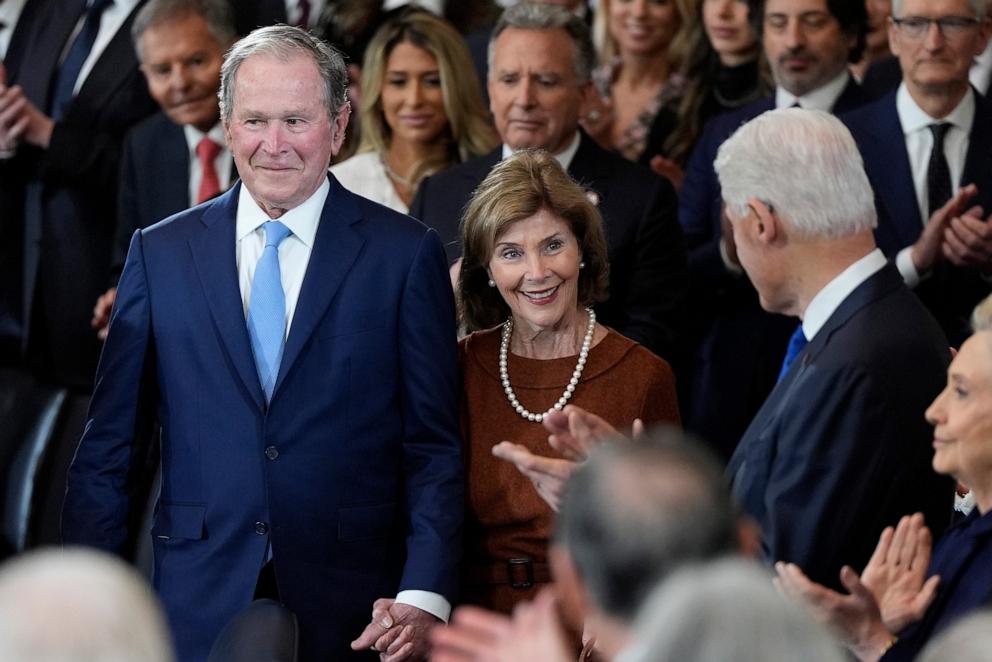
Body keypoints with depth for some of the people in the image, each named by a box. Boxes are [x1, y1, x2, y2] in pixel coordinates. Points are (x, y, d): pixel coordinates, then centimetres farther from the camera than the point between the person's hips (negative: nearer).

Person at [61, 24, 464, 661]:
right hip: (196, 607, 1)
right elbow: (108, 445, 6)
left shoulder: (405, 254, 0)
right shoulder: (160, 253, 6)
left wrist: (424, 598, -13)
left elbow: (436, 447, -1)